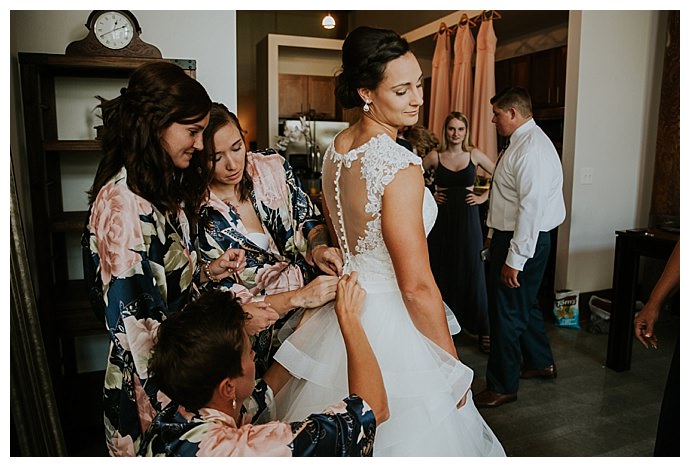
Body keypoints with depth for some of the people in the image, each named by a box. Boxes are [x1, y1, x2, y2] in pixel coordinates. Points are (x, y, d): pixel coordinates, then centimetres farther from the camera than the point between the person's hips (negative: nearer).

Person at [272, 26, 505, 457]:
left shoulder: (336, 148, 1)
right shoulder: (401, 167, -24)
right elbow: (418, 287, -22)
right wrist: (454, 368, -10)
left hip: (346, 309, 8)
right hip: (392, 325, -8)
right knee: (404, 434, 15)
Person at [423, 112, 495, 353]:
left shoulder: (474, 154, 3)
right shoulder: (435, 156, 2)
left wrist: (484, 196, 0)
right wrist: (427, 196, 1)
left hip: (468, 218, 0)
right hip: (442, 219, 1)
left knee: (473, 273, 3)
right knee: (442, 272, 6)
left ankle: (483, 330, 14)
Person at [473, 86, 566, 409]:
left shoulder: (530, 149, -20)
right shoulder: (524, 142, 12)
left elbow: (531, 208, -26)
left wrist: (515, 259, -25)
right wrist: (497, 238, 17)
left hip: (521, 241, -11)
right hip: (509, 235, 11)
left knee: (506, 310, 1)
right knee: (523, 303, 23)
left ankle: (503, 386, 17)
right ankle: (541, 362, 43)